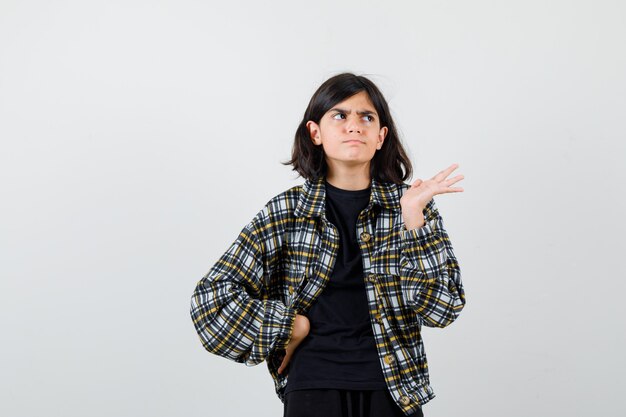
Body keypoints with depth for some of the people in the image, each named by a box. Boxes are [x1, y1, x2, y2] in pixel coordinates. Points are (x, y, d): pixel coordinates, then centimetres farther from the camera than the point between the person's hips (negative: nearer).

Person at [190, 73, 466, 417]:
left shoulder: (411, 204, 0)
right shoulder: (286, 211, -2)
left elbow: (443, 308, -9)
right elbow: (211, 297, -5)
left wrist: (413, 219, -16)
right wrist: (293, 327, -8)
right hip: (313, 386, -1)